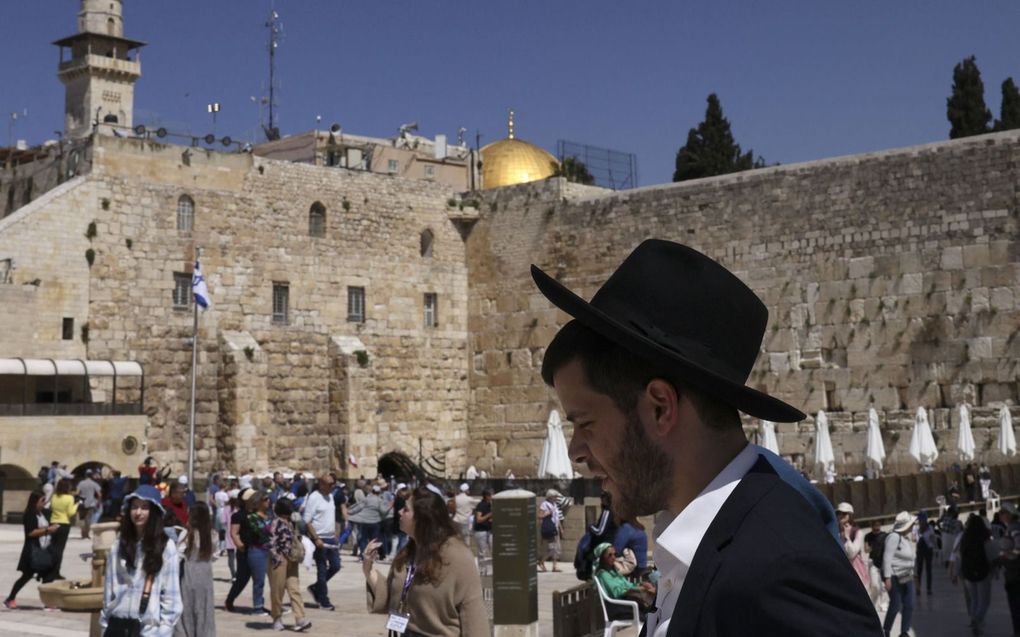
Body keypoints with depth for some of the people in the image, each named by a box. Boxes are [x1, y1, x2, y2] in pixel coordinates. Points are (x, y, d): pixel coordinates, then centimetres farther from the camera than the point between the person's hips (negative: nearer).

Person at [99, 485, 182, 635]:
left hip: (149, 627, -4)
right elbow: (109, 586, 11)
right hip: (118, 624, 4)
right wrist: (104, 622, 8)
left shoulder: (166, 546, -4)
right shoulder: (118, 545, 8)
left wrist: (164, 627, -9)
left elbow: (171, 593, -5)